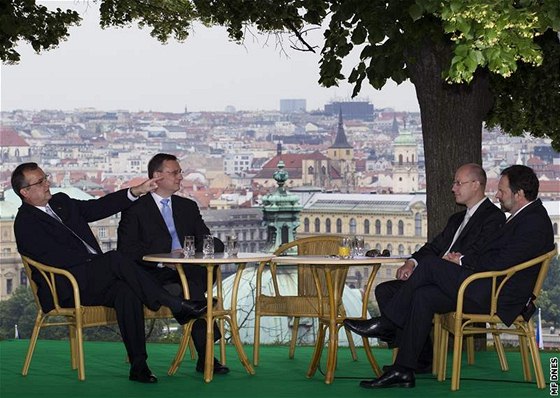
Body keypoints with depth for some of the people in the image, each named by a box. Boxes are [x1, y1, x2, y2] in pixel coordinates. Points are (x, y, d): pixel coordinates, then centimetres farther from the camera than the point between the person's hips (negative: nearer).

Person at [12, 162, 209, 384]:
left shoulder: (61, 202, 20)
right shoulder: (25, 224, -5)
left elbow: (97, 208, 18)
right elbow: (55, 258, -15)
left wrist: (136, 192, 8)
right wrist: (98, 262, -15)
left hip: (94, 279, 7)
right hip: (66, 290, -6)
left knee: (126, 292, -26)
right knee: (115, 259, -29)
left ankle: (138, 365, -29)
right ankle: (176, 306, -27)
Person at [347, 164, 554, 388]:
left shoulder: (535, 222, -13)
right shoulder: (523, 217, 20)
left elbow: (499, 263, -21)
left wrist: (463, 260, -7)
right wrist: (462, 259, 4)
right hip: (488, 289, 10)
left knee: (430, 264, -15)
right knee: (423, 296, -6)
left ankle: (386, 324, -4)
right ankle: (403, 371, -7)